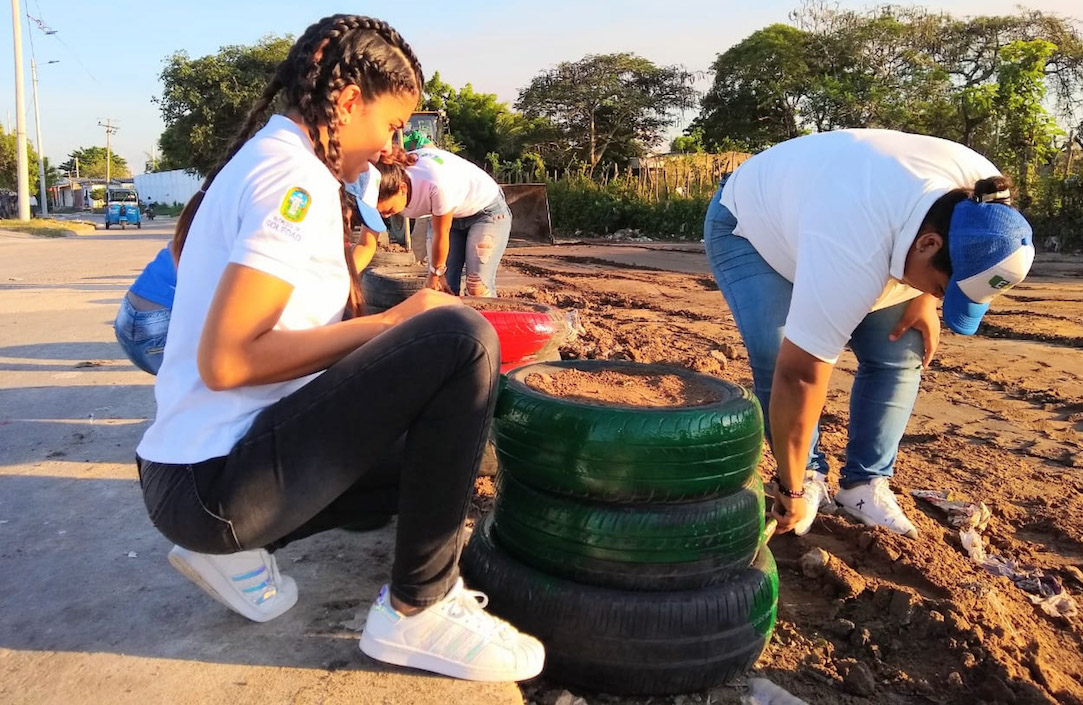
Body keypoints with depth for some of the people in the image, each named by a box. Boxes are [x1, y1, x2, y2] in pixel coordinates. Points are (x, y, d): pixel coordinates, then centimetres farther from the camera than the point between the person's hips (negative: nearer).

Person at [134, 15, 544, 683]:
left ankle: (235, 547, 13)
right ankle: (417, 609, -8)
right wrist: (395, 323, -16)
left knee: (428, 444, 23)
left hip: (196, 471, 10)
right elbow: (225, 360, -23)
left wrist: (390, 329, 12)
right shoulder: (296, 176, -15)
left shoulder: (259, 159, 15)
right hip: (213, 485, -10)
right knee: (460, 338, -21)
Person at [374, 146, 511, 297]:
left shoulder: (438, 184, -39)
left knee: (477, 289, -16)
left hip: (486, 212, -5)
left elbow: (441, 233, -25)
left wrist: (436, 273, -10)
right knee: (443, 286, -6)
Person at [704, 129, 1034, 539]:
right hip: (750, 226, -6)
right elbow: (799, 376, -41)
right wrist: (792, 491, -32)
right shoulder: (852, 254, -44)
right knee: (778, 362, -25)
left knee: (899, 356, -8)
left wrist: (922, 301, -10)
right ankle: (809, 479, -3)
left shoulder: (980, 195, -23)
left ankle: (863, 485, 4)